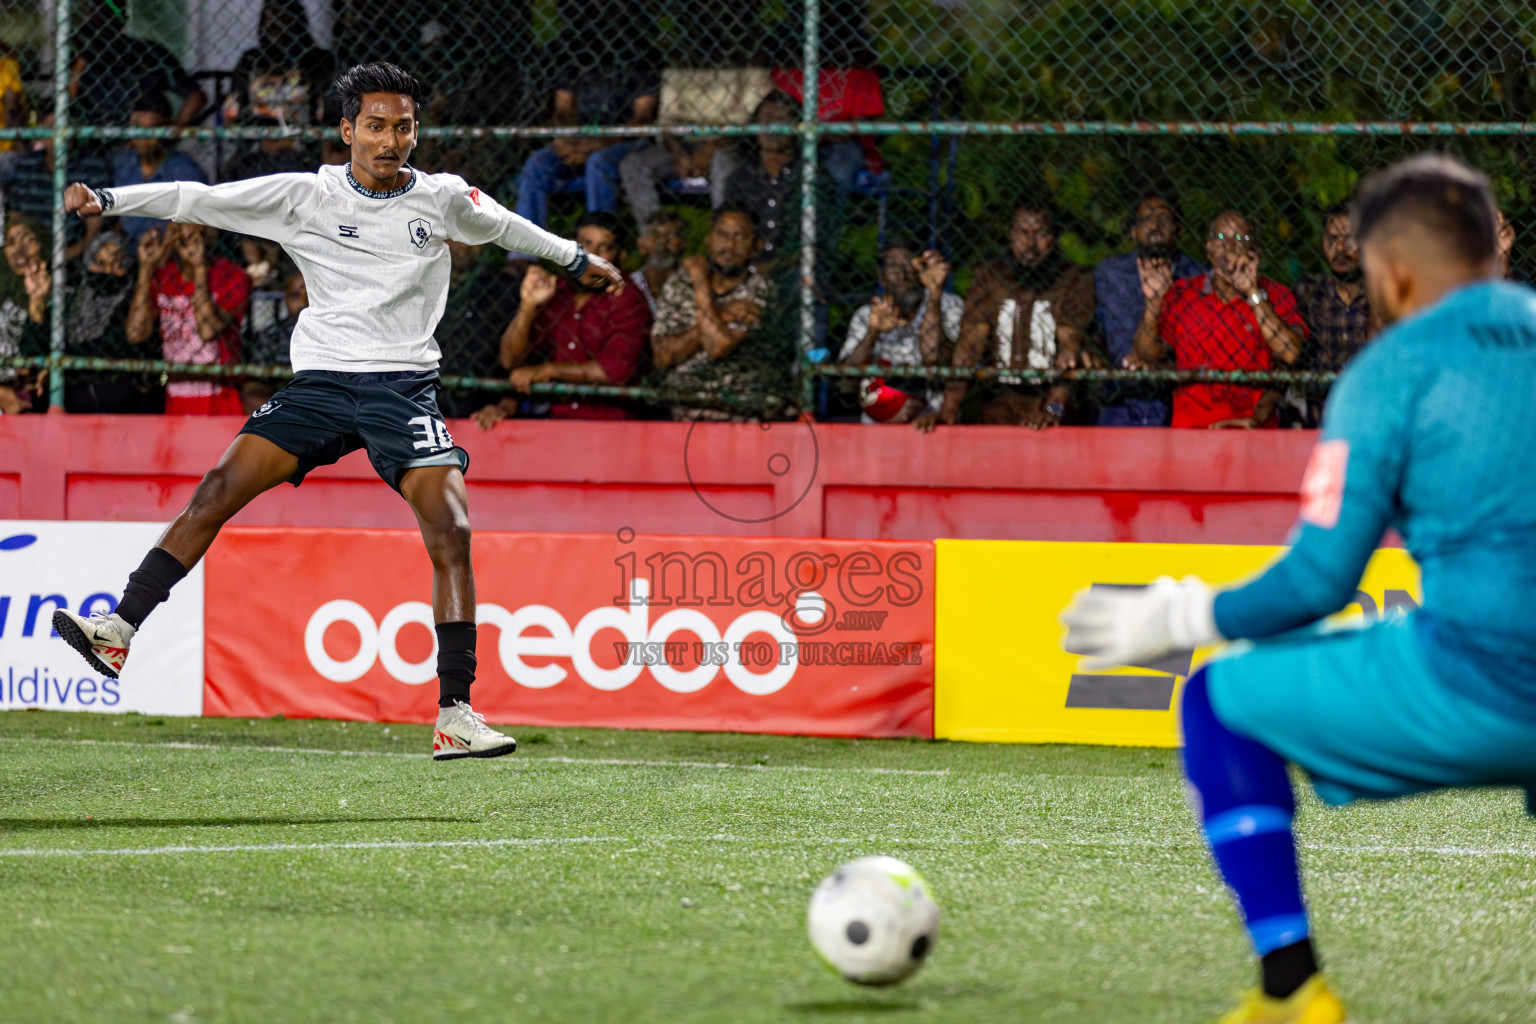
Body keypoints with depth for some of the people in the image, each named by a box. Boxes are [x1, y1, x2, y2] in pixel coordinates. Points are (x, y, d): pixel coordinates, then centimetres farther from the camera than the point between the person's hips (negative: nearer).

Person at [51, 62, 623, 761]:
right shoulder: (306, 196, 2)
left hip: (406, 388, 0)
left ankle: (455, 716, -14)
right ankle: (120, 631, -11)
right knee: (218, 491, -14)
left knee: (450, 534, -16)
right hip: (321, 381, 0)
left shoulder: (443, 198, 7)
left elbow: (506, 227, 26)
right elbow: (201, 200, -1)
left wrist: (577, 261, 40)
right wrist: (106, 200, -10)